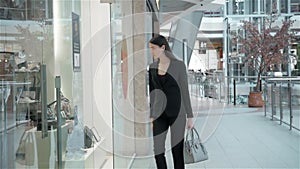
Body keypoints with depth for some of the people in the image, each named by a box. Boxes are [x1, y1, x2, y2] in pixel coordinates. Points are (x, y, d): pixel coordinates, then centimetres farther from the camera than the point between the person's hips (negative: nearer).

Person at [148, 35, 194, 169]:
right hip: (160, 114, 4)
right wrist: (151, 116, 9)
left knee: (177, 151, 3)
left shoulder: (179, 65, -7)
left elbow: (185, 91, -6)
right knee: (157, 150, 1)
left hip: (177, 112, -4)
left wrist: (190, 117, -6)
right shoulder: (152, 67, 6)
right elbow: (152, 93, 11)